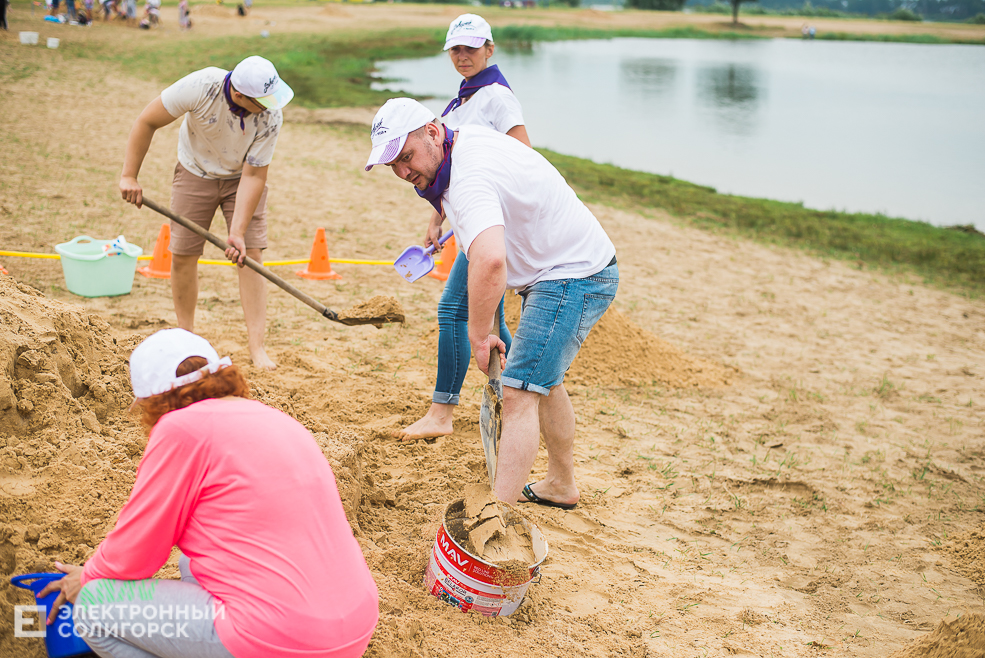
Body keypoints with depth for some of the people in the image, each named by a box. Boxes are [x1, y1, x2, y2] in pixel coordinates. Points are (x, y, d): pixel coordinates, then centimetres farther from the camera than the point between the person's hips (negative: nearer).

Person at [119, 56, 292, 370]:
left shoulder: (270, 117, -30)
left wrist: (237, 232, -31)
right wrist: (129, 176, -21)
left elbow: (253, 175, -25)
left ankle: (257, 347, -11)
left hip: (241, 177, 0)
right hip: (195, 171, 0)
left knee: (251, 253, -13)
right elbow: (147, 121, -21)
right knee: (182, 254, -1)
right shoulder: (201, 86, -33)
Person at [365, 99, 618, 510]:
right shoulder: (469, 137, 2)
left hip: (574, 278, -11)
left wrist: (478, 336, -35)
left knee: (519, 392, -17)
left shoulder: (470, 178, -30)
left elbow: (490, 260, -47)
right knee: (543, 376, 24)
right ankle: (561, 485, 41)